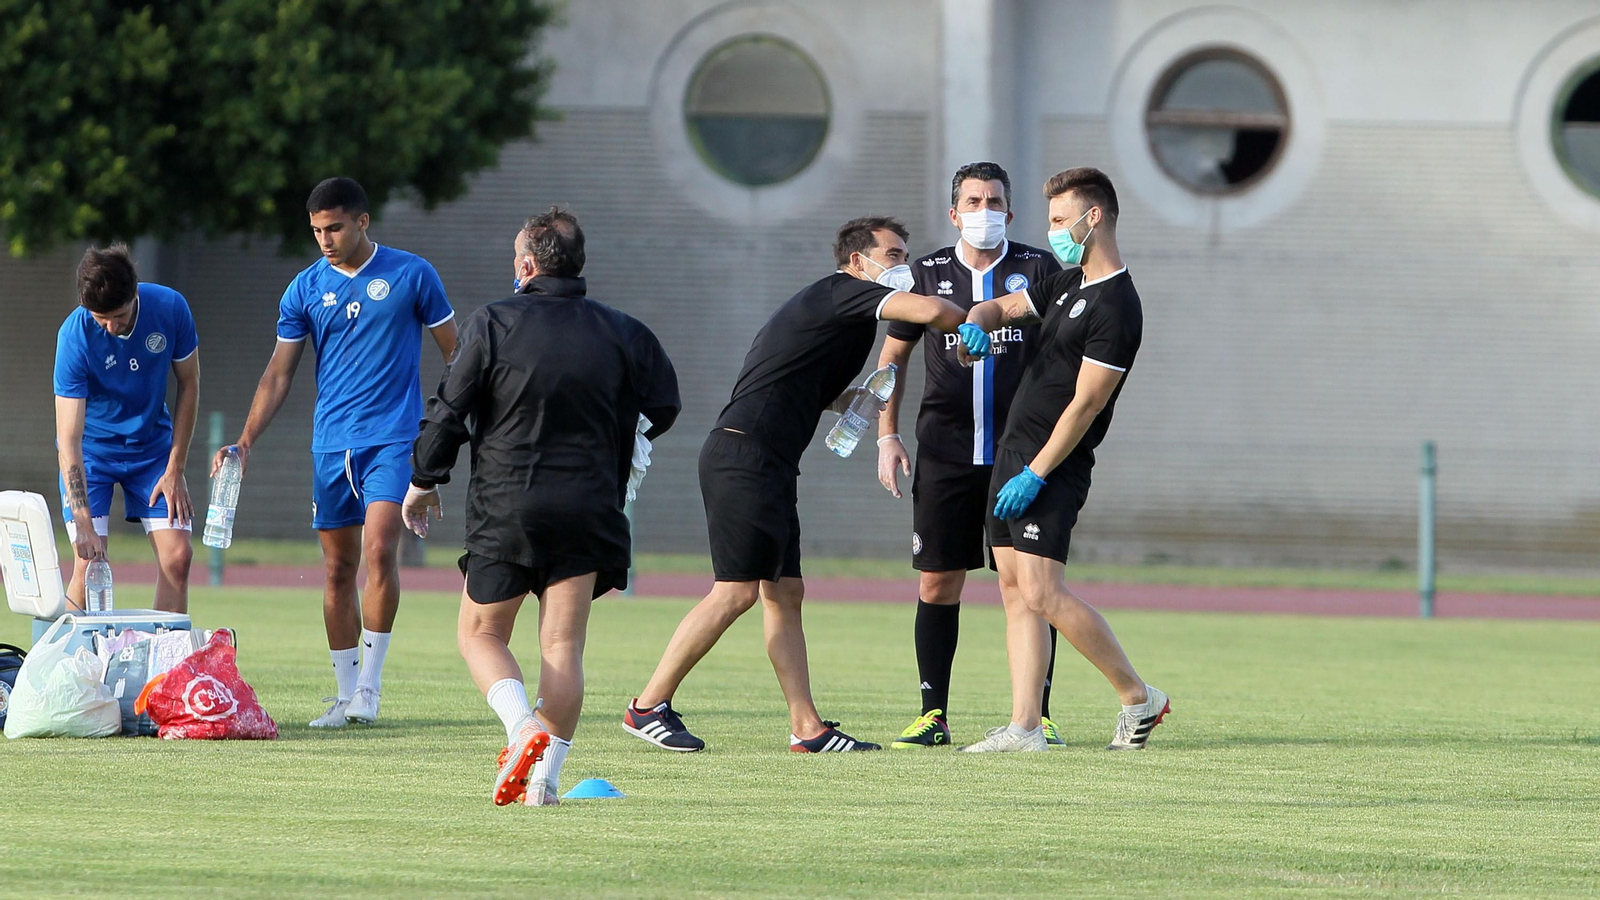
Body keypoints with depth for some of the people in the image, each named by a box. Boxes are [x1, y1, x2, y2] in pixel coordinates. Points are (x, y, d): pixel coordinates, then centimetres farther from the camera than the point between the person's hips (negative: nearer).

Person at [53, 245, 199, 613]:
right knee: (89, 563, -14)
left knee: (177, 557, -8)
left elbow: (189, 384, -2)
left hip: (153, 446, 3)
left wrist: (175, 469, -6)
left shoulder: (170, 308, -19)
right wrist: (83, 524, -37)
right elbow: (69, 437, -29)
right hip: (91, 450, -3)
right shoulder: (75, 336, -27)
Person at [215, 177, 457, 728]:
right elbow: (279, 374, 7)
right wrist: (245, 443, -3)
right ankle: (345, 695, 12)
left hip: (392, 439, -3)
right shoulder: (305, 289, 6)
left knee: (379, 550, -19)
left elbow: (454, 353, 8)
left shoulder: (411, 275, -1)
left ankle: (369, 687, -12)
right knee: (338, 569, 5)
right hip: (330, 445, 4)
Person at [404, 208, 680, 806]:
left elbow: (450, 412, -3)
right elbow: (662, 408, 14)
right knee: (563, 644, 4)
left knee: (479, 634, 10)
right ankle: (545, 778, -3)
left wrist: (423, 480, 12)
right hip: (589, 506, 3)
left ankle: (523, 727, -15)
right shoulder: (620, 333, 4)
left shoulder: (492, 325, -5)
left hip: (506, 509, -3)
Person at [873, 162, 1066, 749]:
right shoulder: (928, 274, 8)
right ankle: (933, 716, 5)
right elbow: (893, 355, 17)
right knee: (936, 584, 0)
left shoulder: (1036, 269, 4)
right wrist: (887, 436, 8)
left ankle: (1036, 715, 3)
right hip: (945, 453, 1)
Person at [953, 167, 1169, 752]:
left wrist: (1035, 474, -19)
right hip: (1013, 454, 9)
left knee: (1041, 593, -15)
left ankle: (1139, 698, -4)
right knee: (1015, 590, 3)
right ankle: (1024, 728, 1)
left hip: (1053, 465, -9)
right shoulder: (1067, 283, 14)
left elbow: (1085, 403, -18)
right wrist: (977, 323, 0)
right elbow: (1003, 306, 25)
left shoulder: (1115, 308, -16)